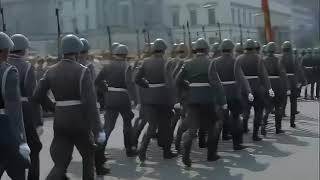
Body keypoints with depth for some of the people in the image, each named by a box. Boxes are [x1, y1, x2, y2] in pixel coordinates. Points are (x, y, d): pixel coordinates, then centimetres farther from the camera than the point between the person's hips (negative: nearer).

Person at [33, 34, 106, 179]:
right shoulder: (82, 71, -12)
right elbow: (90, 102, -20)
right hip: (80, 121, -4)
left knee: (60, 164, 8)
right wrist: (98, 130, -20)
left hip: (60, 121, 4)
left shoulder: (51, 71, 4)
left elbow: (37, 96, 4)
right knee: (88, 155, 21)